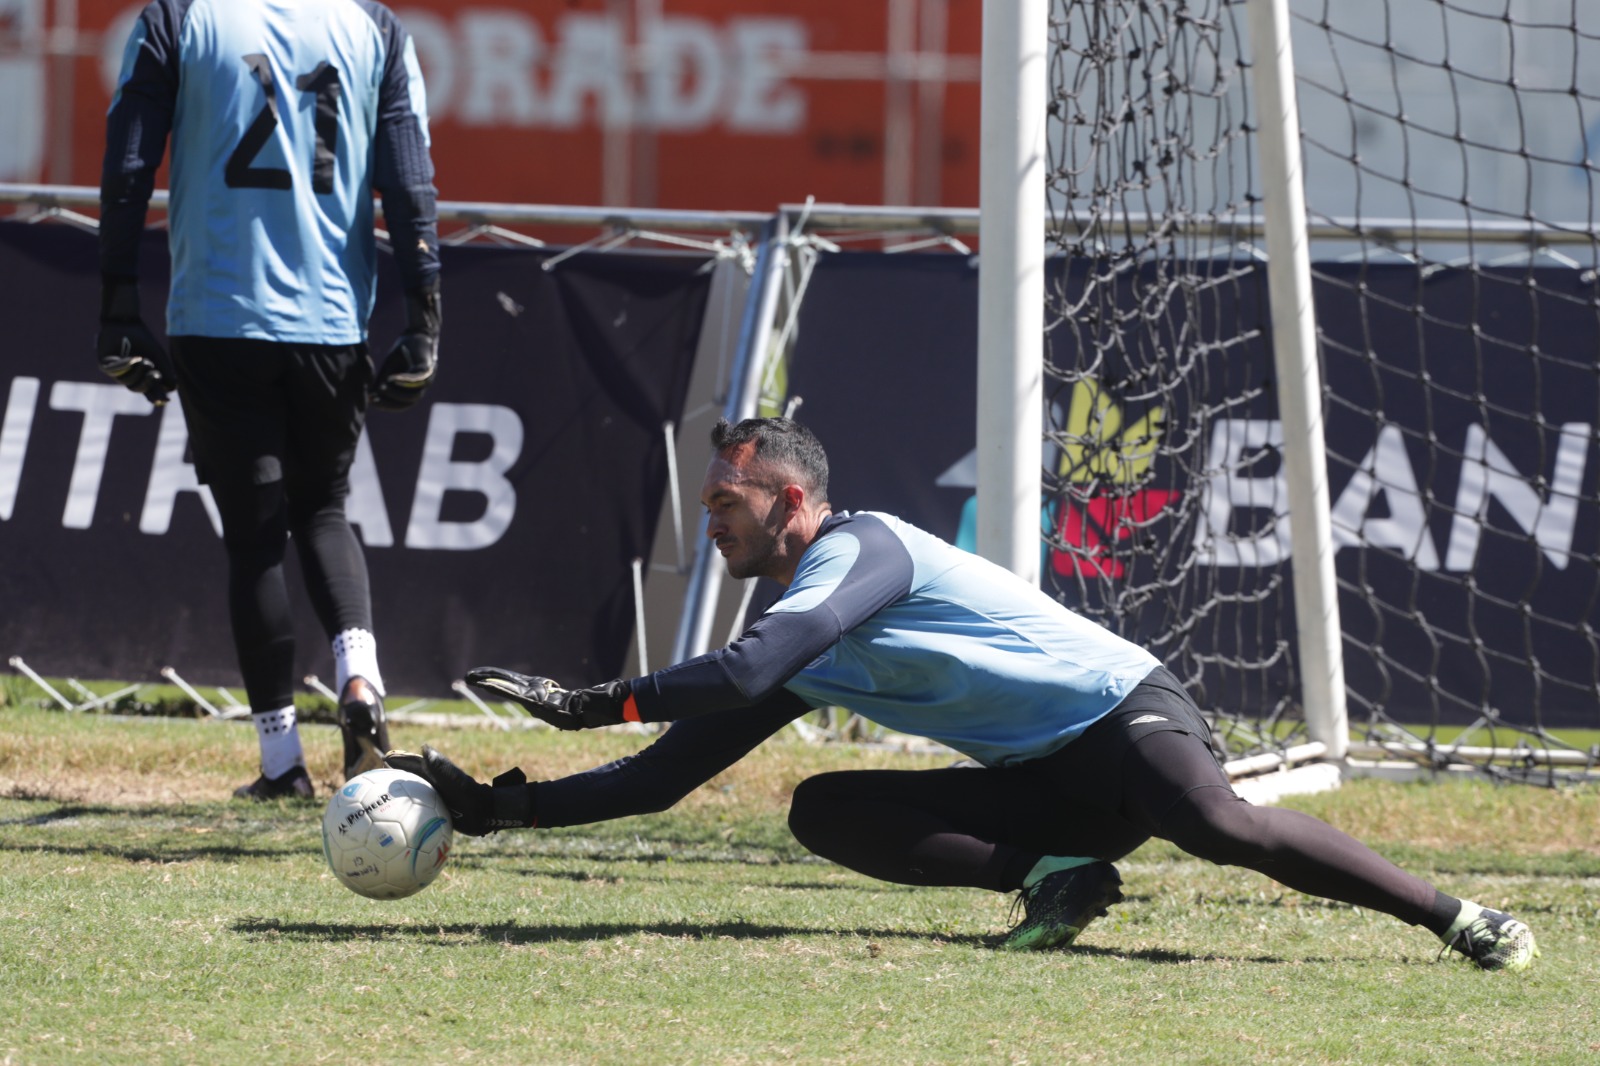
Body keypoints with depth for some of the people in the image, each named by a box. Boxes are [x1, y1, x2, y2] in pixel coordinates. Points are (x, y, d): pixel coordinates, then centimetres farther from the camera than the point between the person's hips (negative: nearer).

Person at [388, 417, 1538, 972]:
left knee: (1216, 823, -36)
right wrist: (501, 807, 9)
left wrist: (589, 701, -19)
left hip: (1127, 712, -8)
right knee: (825, 811, -7)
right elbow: (667, 774, 17)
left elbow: (743, 672, -25)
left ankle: (1457, 918, -32)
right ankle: (1054, 880, -17)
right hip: (1041, 785, 8)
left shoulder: (861, 547, -10)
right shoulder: (799, 655, 16)